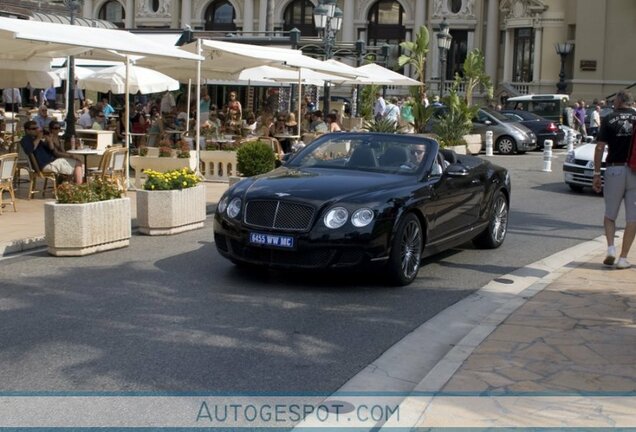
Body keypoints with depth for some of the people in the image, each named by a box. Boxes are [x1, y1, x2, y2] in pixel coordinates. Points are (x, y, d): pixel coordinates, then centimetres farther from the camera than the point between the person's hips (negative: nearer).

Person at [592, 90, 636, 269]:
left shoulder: (608, 120, 0)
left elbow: (600, 148, -5)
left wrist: (596, 174, 0)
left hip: (614, 169, 0)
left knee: (610, 214, 15)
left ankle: (611, 248, -5)